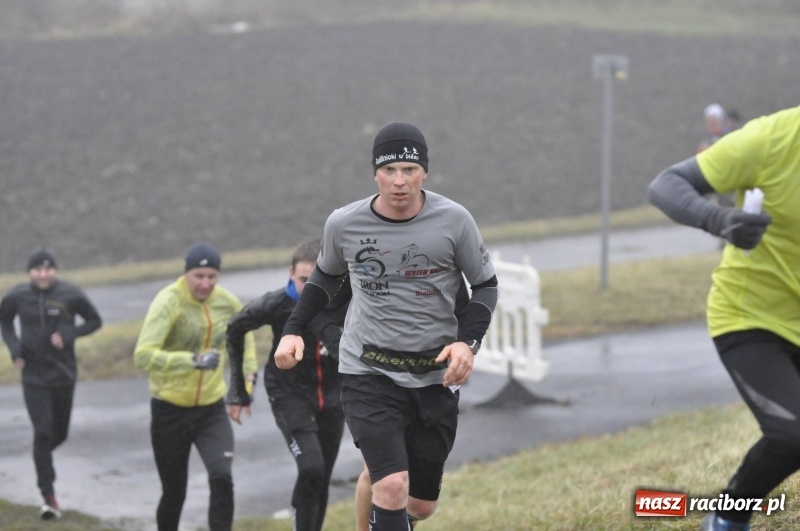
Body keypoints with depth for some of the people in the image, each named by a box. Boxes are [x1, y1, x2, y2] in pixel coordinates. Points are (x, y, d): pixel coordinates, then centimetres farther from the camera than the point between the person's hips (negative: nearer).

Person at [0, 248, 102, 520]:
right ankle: (49, 498, -7)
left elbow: (95, 321, 0)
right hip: (34, 376, -1)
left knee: (60, 433, 13)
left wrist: (69, 335, -16)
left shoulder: (70, 294, -10)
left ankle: (43, 454, 50)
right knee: (42, 433, -10)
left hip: (64, 373, 1)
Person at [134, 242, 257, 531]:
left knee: (222, 478, -17)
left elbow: (244, 337, 21)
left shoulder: (227, 302, -2)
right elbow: (143, 355, -30)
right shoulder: (168, 302, -18)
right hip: (170, 410, -3)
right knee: (174, 492, 8)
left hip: (212, 409, 3)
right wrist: (193, 361, -39)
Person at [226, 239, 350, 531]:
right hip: (290, 395, -3)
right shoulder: (276, 305, -18)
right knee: (311, 468, -21)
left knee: (322, 480, 9)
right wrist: (238, 391, 4)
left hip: (331, 396, 3)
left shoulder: (343, 298, -16)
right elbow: (235, 329, 0)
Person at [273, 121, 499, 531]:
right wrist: (293, 331, 5)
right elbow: (327, 276, 16)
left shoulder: (453, 221, -8)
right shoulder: (343, 224, -6)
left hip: (435, 375, 2)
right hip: (367, 371, -2)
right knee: (392, 488, -21)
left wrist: (468, 341, -12)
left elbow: (486, 285, 4)